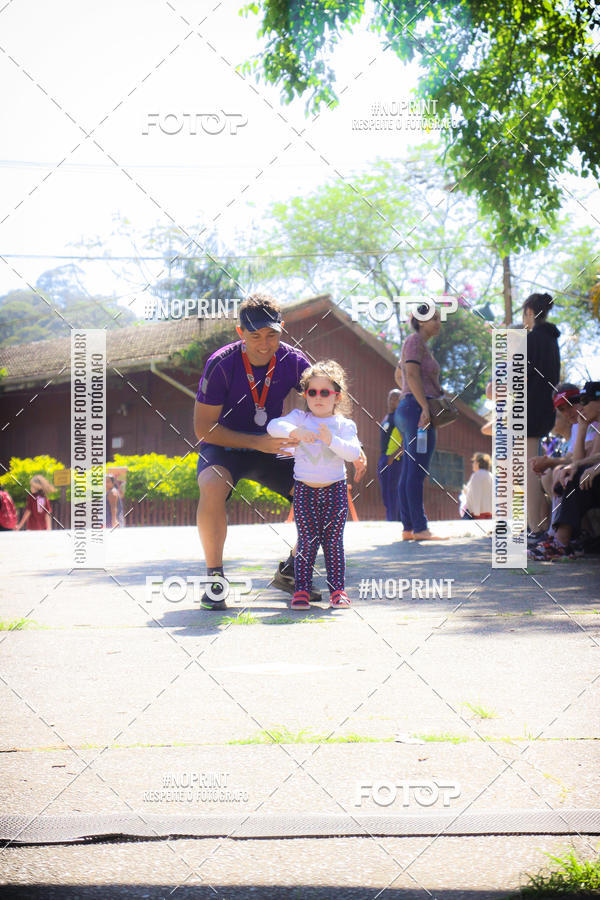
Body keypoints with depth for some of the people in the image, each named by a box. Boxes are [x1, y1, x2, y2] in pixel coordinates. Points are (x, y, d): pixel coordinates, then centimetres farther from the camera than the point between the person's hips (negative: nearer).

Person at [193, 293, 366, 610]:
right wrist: (257, 442, -30)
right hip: (224, 448, -4)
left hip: (271, 451, 4)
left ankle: (289, 571, 12)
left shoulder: (293, 362, -13)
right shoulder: (221, 364, -23)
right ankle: (214, 577, -20)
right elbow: (204, 428, -20)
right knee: (212, 487, -37)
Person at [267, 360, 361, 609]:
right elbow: (274, 426, -15)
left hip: (335, 488, 0)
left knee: (334, 540, 2)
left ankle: (337, 589, 7)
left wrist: (331, 440, -25)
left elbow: (353, 453, -12)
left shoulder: (344, 425, 1)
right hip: (305, 489, 0)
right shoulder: (300, 418, 1)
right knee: (307, 540, -2)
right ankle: (301, 589, 1)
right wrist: (296, 432, -32)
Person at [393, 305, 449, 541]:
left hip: (408, 409, 10)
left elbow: (398, 375, 33)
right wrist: (425, 406, -22)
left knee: (409, 473, 6)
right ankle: (419, 528, -14)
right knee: (417, 472, -12)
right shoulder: (415, 341, -8)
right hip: (417, 410, -10)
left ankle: (408, 528, 6)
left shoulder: (419, 344, 22)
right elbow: (412, 374, -18)